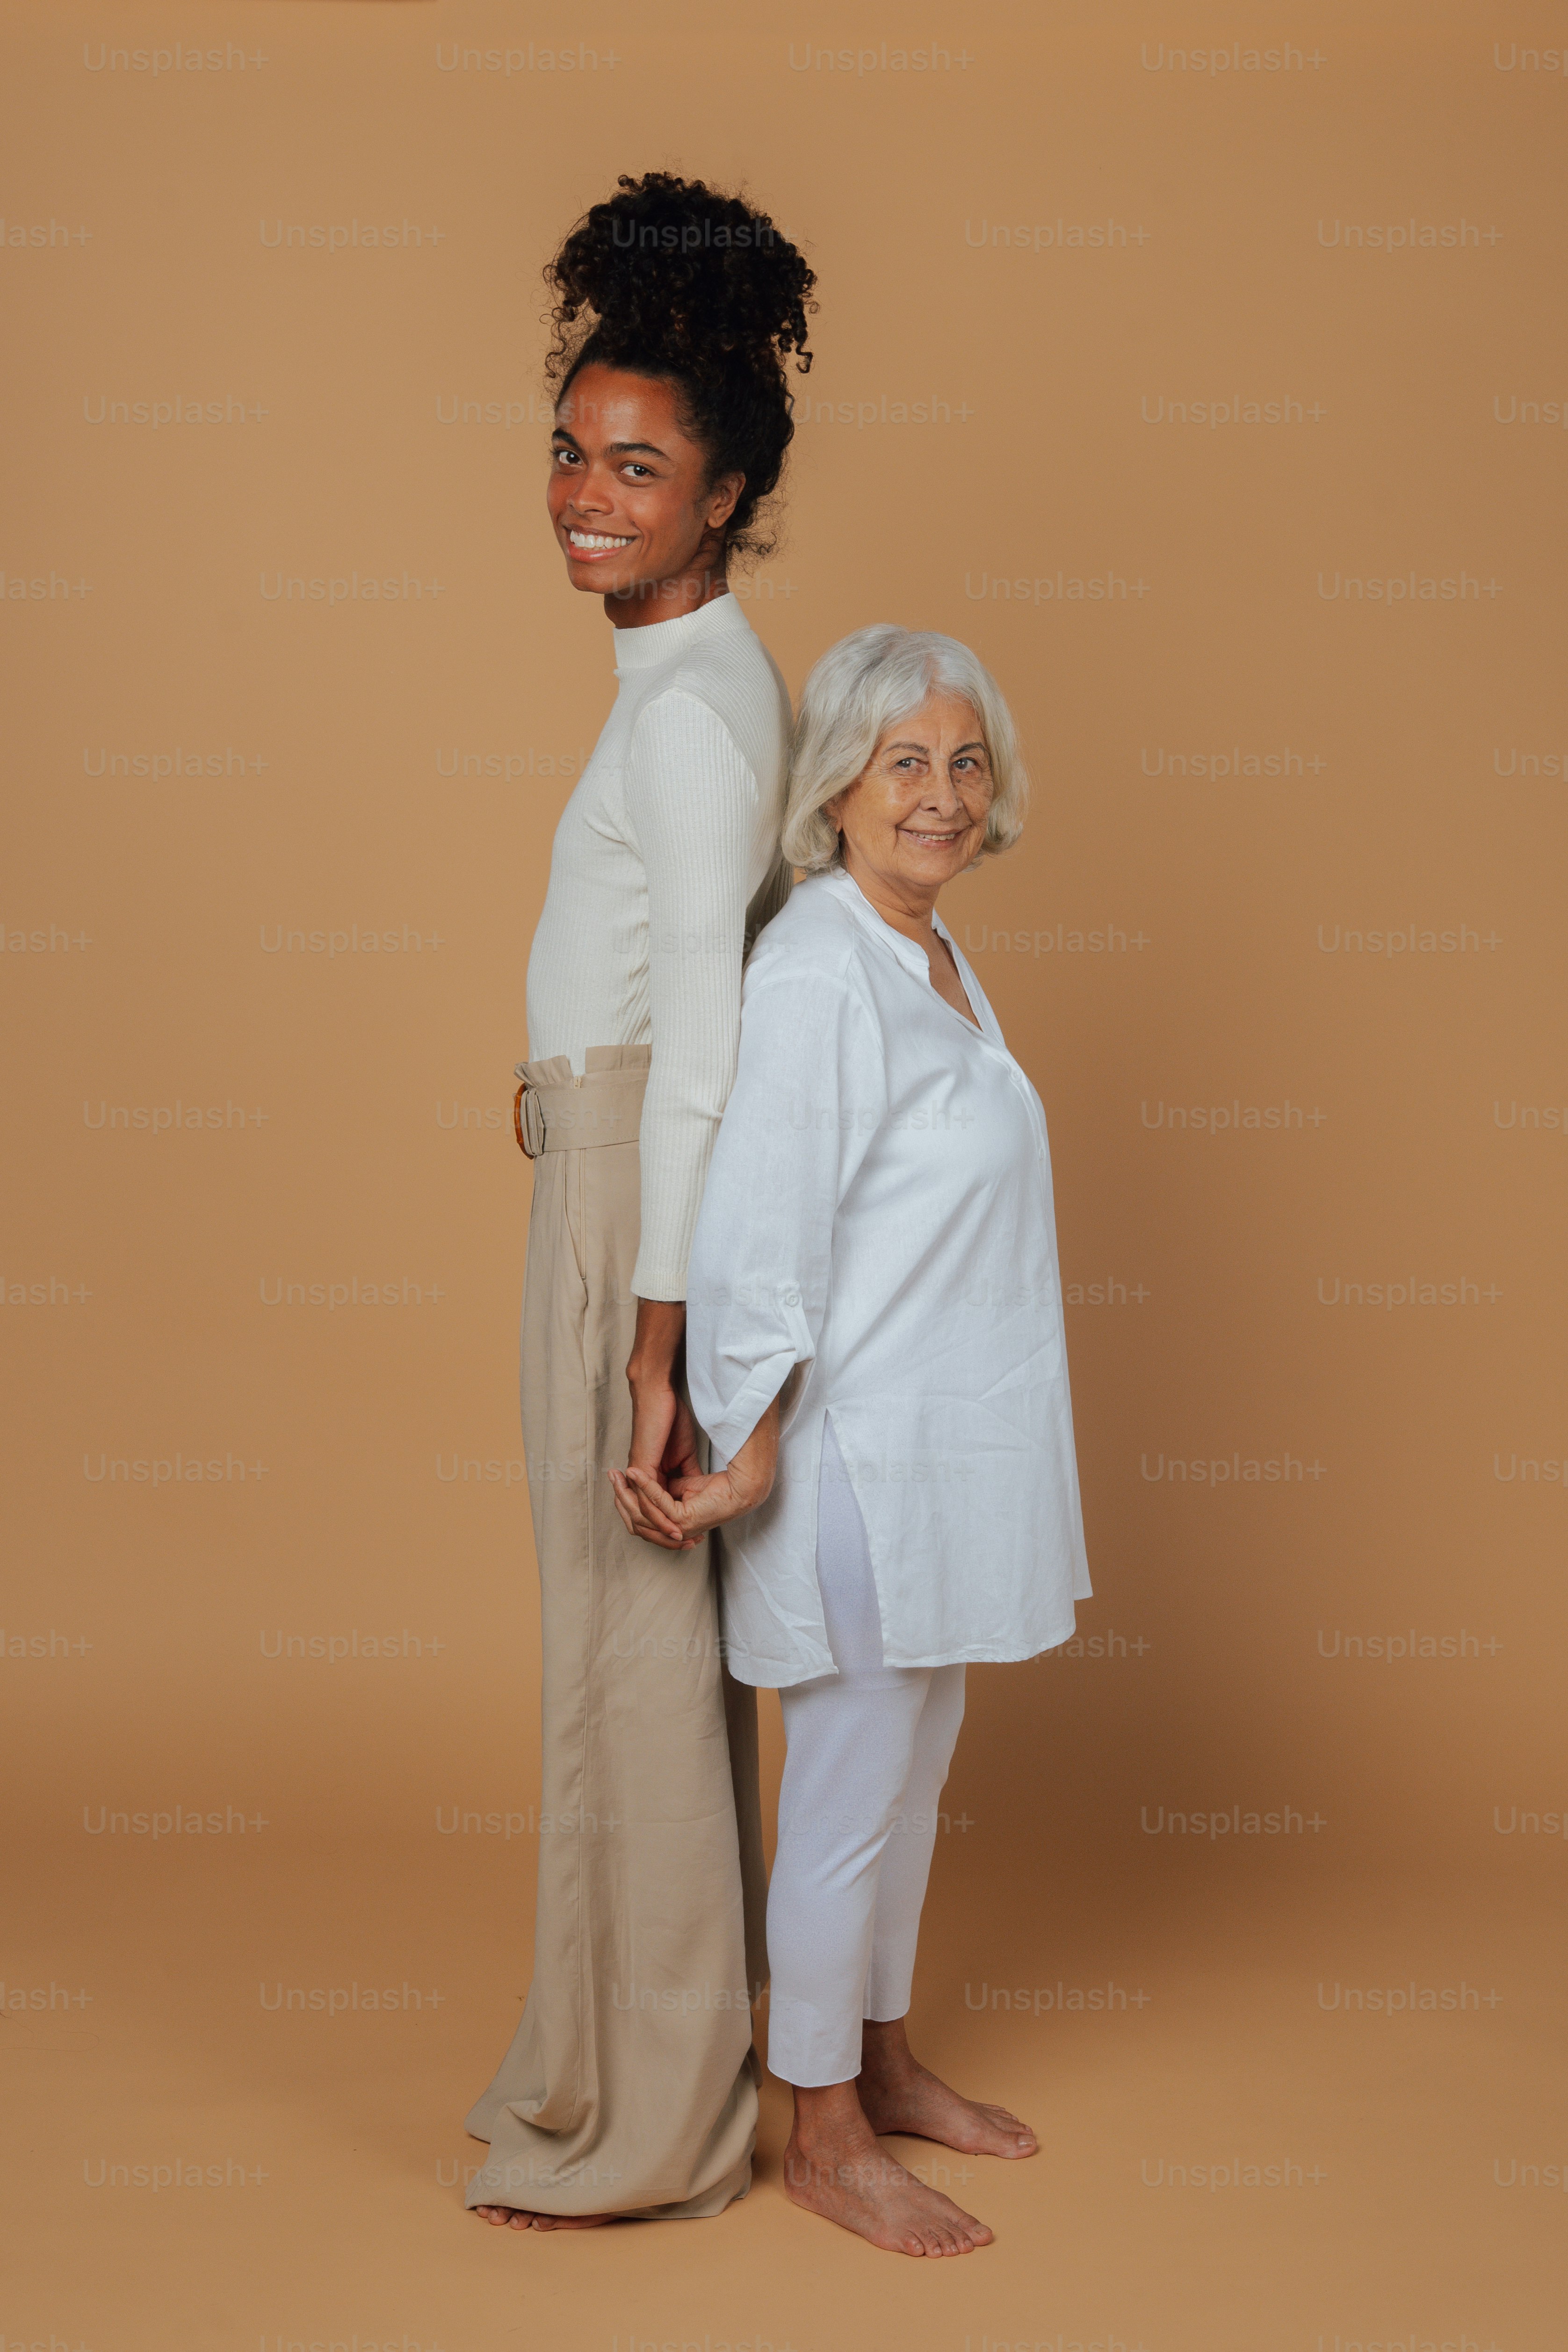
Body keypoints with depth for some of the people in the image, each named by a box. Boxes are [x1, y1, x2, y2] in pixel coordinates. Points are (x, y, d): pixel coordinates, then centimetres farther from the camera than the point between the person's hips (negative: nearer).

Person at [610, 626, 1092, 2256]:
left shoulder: (933, 958, 9)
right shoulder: (816, 974, -21)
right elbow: (755, 1238, -22)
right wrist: (744, 1463, -18)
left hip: (947, 1452, 9)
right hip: (856, 1458, -9)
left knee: (916, 1763, 20)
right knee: (848, 1793, 4)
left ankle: (880, 2061, 38)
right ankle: (822, 2139, 21)